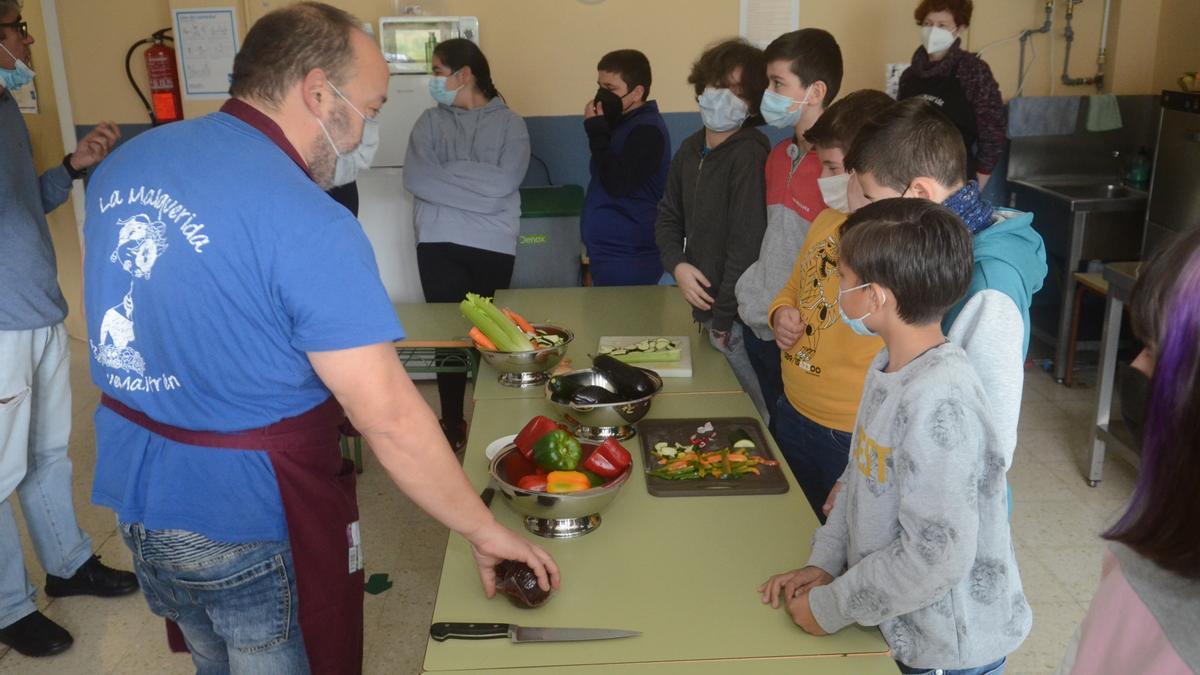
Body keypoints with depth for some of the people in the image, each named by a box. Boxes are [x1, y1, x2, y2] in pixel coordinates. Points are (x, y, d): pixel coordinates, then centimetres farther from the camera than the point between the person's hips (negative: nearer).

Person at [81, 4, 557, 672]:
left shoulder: (123, 164, -1)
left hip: (134, 498, 7)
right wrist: (485, 531, -16)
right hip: (252, 531, -7)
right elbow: (391, 418, -26)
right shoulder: (306, 224, -26)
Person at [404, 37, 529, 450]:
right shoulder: (430, 121, 9)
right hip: (439, 243, 2)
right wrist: (475, 181, -11)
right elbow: (415, 178, -6)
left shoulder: (508, 123, 3)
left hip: (493, 245, -1)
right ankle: (452, 423, 17)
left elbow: (503, 183, -12)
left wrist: (449, 172, -8)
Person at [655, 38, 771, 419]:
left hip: (738, 317, -8)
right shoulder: (692, 149, 8)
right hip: (704, 304, 8)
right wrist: (677, 264, -2)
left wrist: (721, 319, -16)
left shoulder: (750, 154, -17)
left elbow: (747, 243, -20)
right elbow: (669, 215, 17)